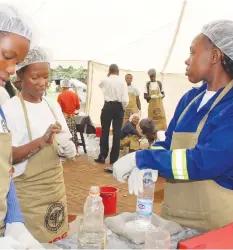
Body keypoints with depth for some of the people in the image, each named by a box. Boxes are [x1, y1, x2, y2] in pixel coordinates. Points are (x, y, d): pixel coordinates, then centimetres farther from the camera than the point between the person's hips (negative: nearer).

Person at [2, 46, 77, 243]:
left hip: (56, 184, 5)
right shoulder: (9, 109, -12)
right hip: (28, 190, -5)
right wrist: (41, 141, -28)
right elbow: (7, 157, -15)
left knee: (59, 240, 14)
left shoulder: (53, 105, 5)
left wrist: (68, 149, -10)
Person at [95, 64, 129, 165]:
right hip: (119, 107, 0)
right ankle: (114, 158, 8)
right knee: (117, 133, 5)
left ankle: (102, 157, 10)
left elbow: (100, 84, 24)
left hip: (108, 106, 0)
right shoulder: (122, 82, -3)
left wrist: (107, 76, 20)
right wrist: (122, 108, 8)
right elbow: (125, 100, -8)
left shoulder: (105, 81, -2)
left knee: (105, 131, 8)